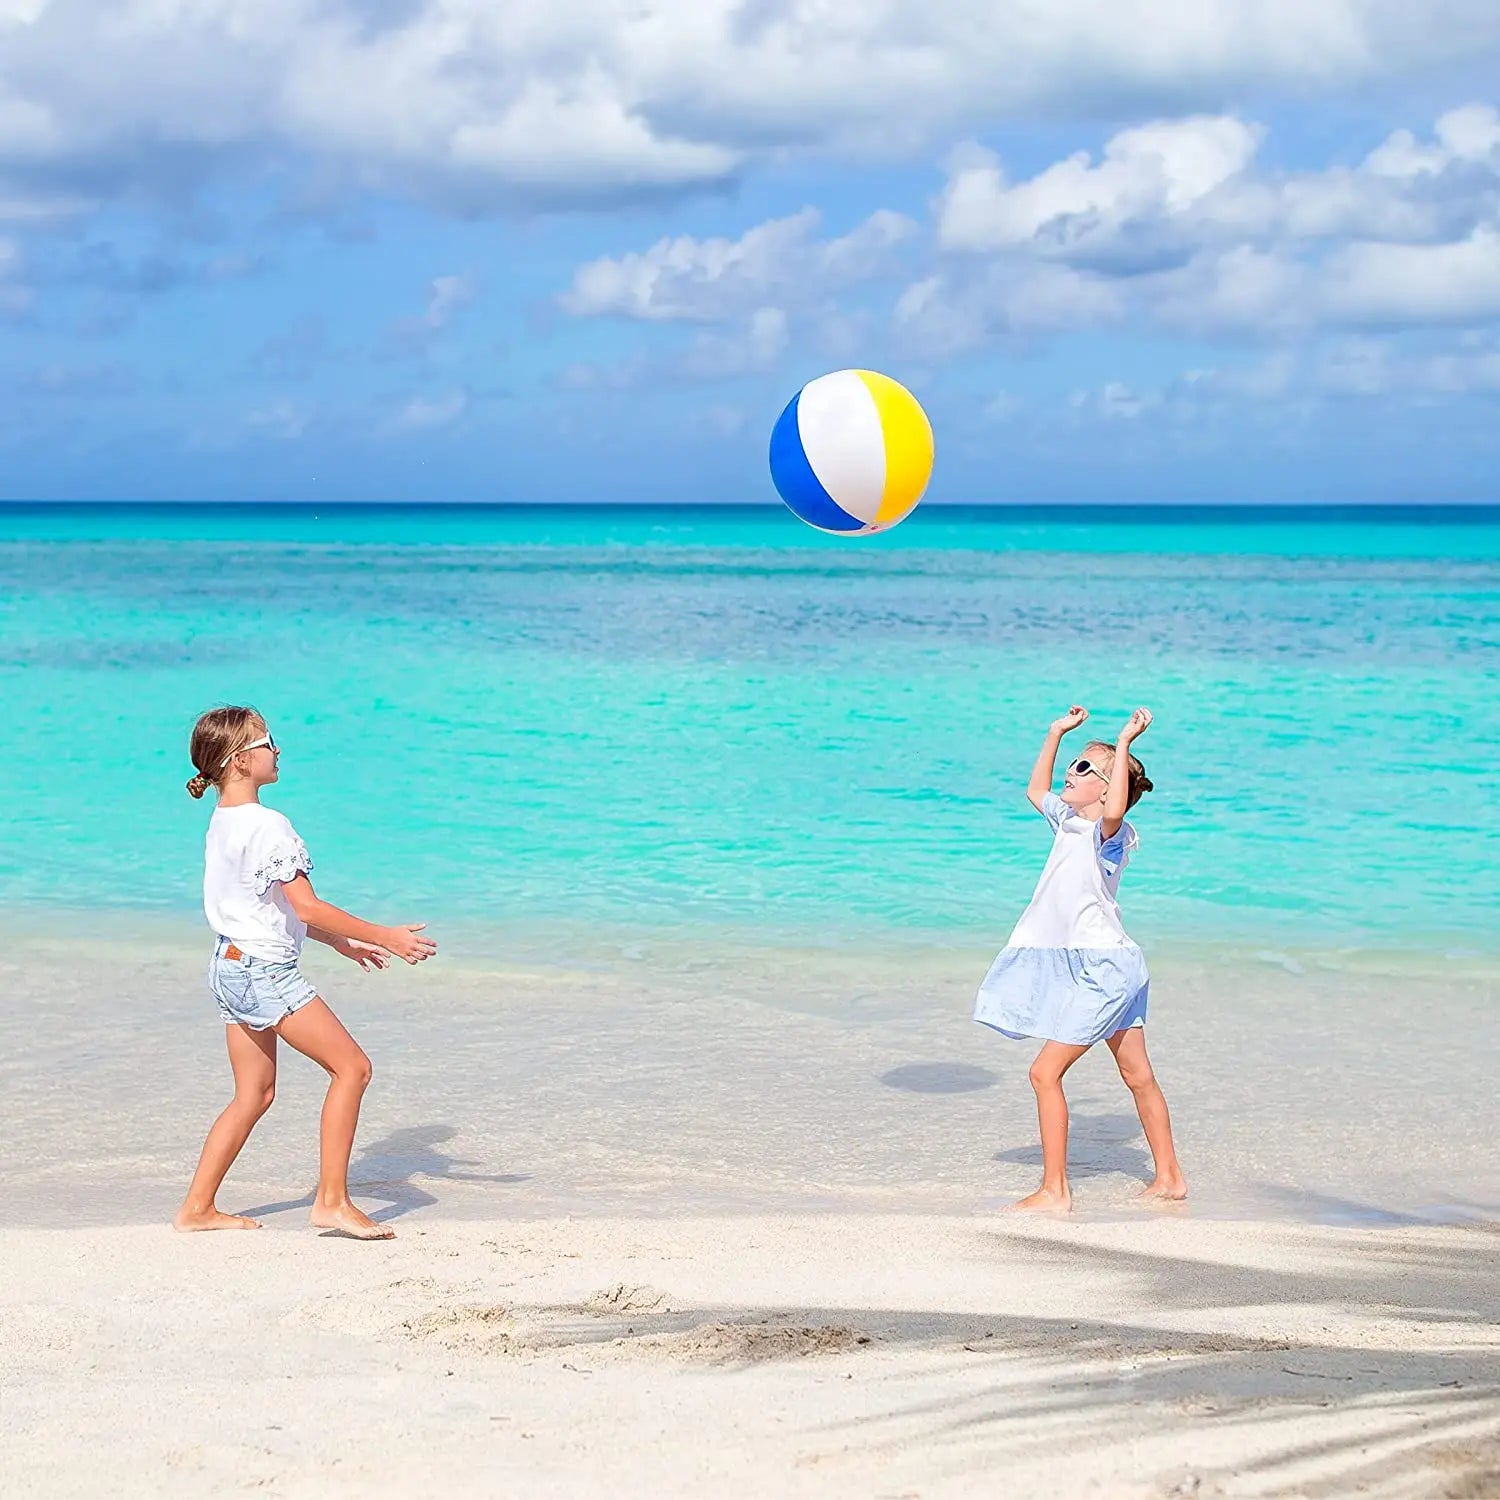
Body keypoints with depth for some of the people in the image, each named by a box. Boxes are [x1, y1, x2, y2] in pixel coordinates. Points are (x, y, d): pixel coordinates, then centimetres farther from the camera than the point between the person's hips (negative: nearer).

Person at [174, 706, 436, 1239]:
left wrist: (341, 942, 23)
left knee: (254, 1095, 16)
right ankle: (332, 1200, -4)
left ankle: (197, 1207, 18)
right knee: (351, 1066, -5)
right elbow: (306, 907, -20)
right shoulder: (267, 825, -18)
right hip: (266, 971, -10)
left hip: (232, 966, 10)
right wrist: (384, 936, -16)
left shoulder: (223, 822, 12)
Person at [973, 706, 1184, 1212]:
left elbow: (1115, 809, -41)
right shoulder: (1067, 820, 10)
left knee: (1045, 1072, -10)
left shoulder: (1109, 832, -16)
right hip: (1101, 967, 10)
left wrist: (1124, 744, -37)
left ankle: (1054, 1190, -7)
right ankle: (1169, 1177, 24)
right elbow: (1037, 790, 29)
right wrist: (1056, 734, 22)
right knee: (1138, 1075, 15)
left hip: (1104, 968, -10)